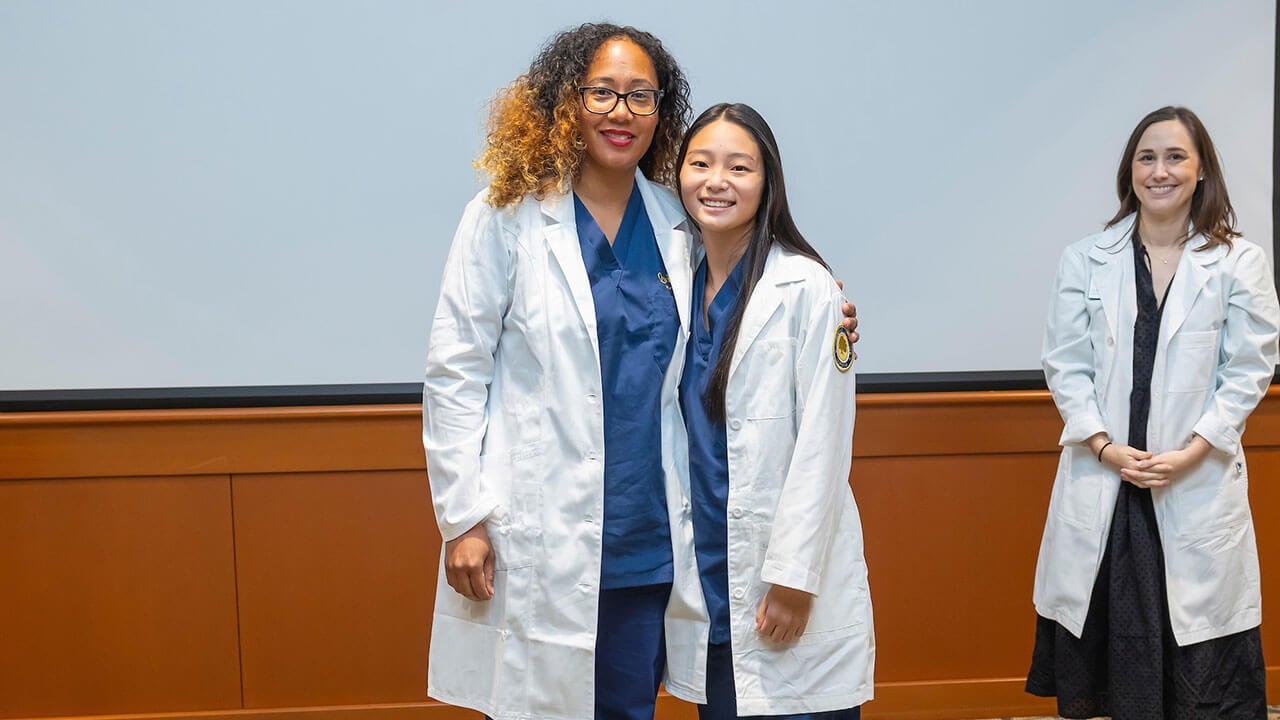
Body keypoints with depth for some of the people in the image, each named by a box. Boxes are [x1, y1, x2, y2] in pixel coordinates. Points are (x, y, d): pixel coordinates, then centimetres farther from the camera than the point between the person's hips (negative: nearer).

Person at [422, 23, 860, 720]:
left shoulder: (676, 222, 6)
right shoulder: (507, 218, -5)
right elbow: (453, 375, -5)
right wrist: (462, 520, -9)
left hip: (646, 535, 4)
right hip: (540, 533, -4)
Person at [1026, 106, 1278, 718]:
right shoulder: (1085, 260, 4)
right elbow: (1064, 363, 2)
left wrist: (1188, 454, -11)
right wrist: (1104, 446, -9)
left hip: (1197, 485, -1)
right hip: (1103, 481, 1)